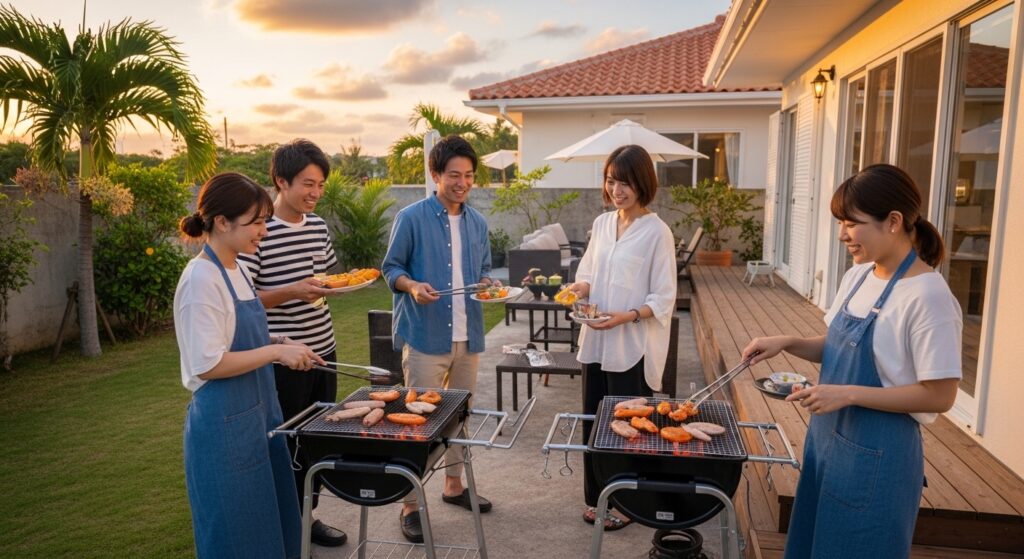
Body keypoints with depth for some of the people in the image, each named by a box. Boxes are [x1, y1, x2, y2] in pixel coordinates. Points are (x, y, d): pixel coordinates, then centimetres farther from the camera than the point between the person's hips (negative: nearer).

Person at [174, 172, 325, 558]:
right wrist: (276, 351, -20)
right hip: (224, 424, -9)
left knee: (274, 523, 20)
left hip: (258, 412, 9)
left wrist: (280, 343, 2)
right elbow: (207, 364, -23)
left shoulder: (235, 270, 7)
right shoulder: (202, 278, -20)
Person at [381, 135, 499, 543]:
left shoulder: (477, 222, 9)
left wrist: (486, 284, -4)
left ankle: (454, 485, 34)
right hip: (425, 336, -5)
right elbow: (391, 268, -4)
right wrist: (412, 285, -23)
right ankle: (410, 504, 13)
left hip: (468, 336, 6)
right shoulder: (411, 218, -7)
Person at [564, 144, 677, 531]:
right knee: (594, 423, 14)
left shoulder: (657, 232, -11)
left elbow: (664, 299, -11)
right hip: (595, 340, 6)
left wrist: (626, 316, -24)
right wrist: (581, 288, -6)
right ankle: (596, 497, 31)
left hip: (633, 346, -6)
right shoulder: (601, 223, 8)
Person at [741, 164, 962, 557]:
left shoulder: (927, 296, -21)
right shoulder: (857, 277, 3)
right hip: (827, 437, 8)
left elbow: (939, 395, -19)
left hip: (876, 455, -8)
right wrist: (787, 343, -4)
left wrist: (848, 394, -24)